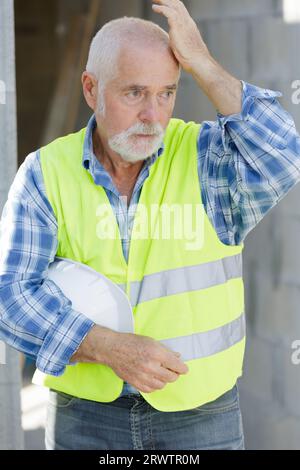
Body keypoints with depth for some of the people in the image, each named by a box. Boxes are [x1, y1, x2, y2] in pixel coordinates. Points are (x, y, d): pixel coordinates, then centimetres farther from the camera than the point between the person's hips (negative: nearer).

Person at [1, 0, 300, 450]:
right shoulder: (46, 173, -4)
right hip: (86, 423, 1)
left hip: (200, 419, -1)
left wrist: (202, 64, -22)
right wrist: (109, 347, -24)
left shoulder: (208, 155, -6)